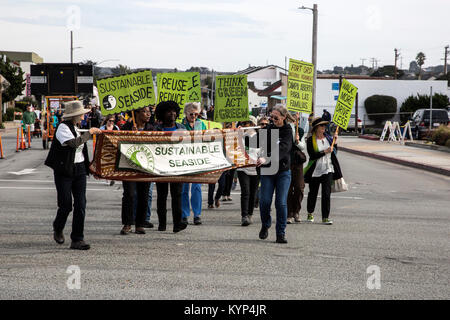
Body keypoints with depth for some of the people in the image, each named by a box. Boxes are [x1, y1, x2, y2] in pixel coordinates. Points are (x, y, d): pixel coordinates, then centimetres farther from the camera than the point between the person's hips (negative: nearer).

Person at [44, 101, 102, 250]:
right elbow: (74, 143, -26)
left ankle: (77, 240, 0)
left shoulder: (74, 127, 15)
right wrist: (89, 133, -16)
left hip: (79, 170, 7)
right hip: (64, 171, -7)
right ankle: (58, 229, 27)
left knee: (80, 205, -2)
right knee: (66, 205, -3)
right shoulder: (63, 127, -11)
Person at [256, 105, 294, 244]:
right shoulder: (269, 128, 6)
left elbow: (282, 149, -24)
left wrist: (266, 159, -37)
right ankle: (265, 225, 22)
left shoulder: (288, 131, -8)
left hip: (283, 171, -3)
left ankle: (281, 233, 5)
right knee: (264, 201, -5)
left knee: (281, 203, -5)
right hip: (267, 170, 3)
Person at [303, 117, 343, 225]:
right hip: (315, 170, -2)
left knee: (326, 193, -8)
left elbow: (334, 152, 12)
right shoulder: (310, 140, -7)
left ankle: (325, 217, -6)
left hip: (328, 169, 2)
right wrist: (325, 152, -21)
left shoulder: (328, 137, 6)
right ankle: (310, 213, 35)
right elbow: (312, 155, -16)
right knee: (313, 193, 13)